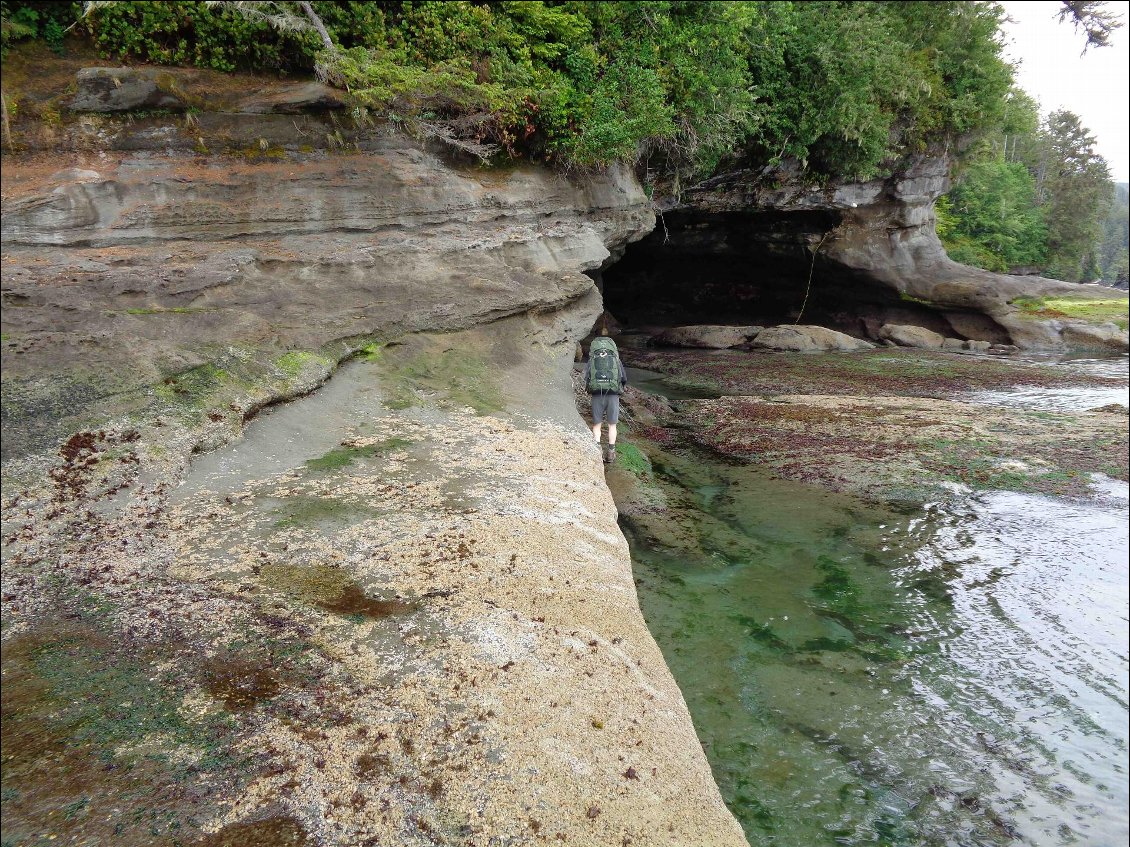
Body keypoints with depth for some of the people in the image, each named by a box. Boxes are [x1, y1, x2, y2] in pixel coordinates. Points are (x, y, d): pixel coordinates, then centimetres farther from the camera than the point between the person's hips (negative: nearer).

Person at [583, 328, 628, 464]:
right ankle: (611, 453, 9)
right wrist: (620, 390, 22)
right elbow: (624, 379, 5)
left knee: (596, 425, 9)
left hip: (596, 395, 0)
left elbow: (586, 378, -1)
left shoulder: (590, 361, 9)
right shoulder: (616, 360, 11)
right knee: (612, 425, 11)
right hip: (613, 394, 0)